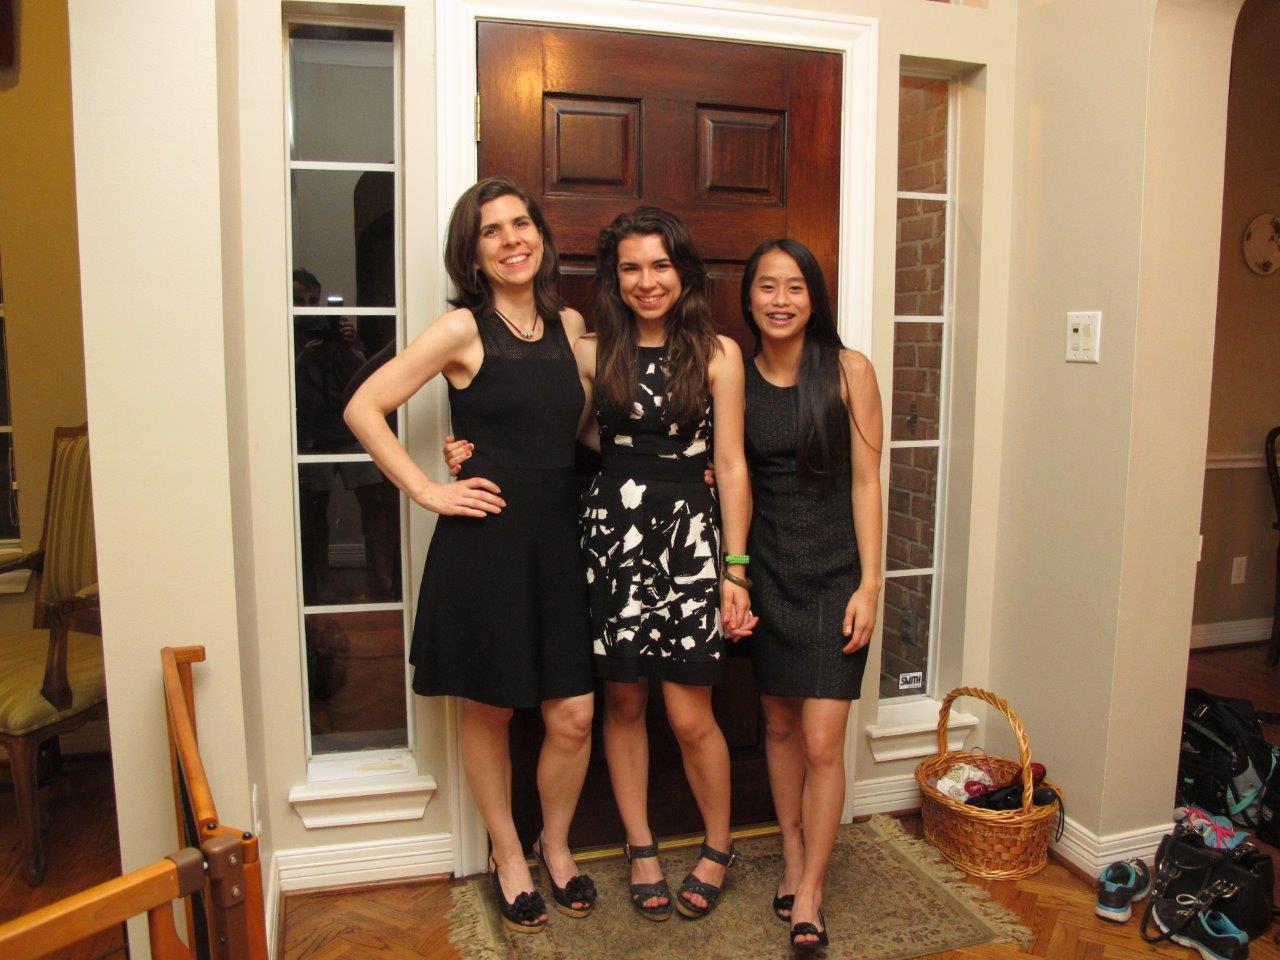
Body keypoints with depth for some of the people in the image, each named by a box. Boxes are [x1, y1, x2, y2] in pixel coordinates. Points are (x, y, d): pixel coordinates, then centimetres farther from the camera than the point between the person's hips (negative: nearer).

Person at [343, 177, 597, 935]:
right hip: (486, 540, -4)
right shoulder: (462, 330, -7)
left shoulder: (569, 324, 8)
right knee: (491, 710, 11)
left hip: (560, 538, 4)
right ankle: (508, 856, 34)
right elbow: (364, 408, -10)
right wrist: (426, 490, -11)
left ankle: (556, 845, 33)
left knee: (574, 716, 6)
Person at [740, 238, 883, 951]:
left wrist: (869, 584, -10)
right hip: (766, 570, 3)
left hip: (833, 572, -3)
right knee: (779, 725, 14)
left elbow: (866, 482, -6)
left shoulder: (848, 370, -6)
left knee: (822, 742, -3)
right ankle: (794, 859, 33)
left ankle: (809, 894, 14)